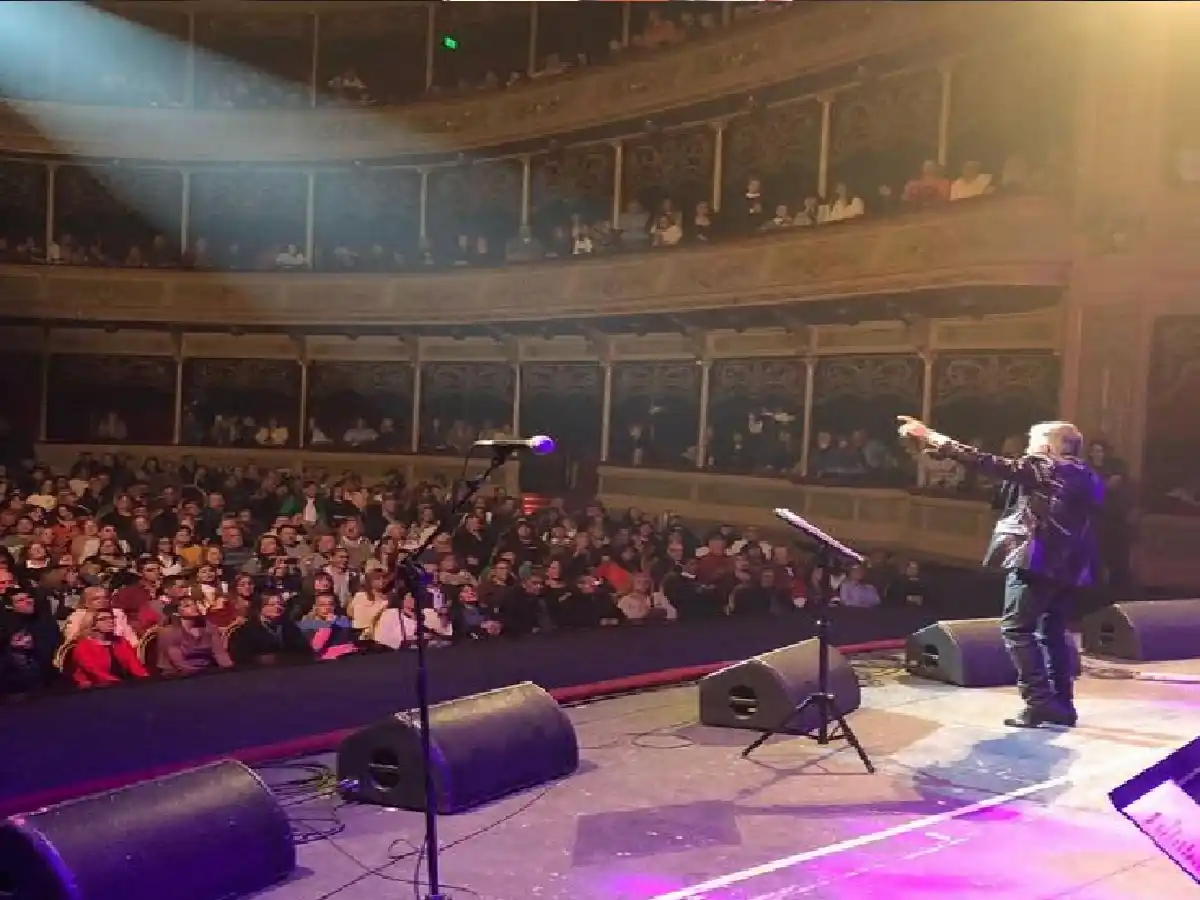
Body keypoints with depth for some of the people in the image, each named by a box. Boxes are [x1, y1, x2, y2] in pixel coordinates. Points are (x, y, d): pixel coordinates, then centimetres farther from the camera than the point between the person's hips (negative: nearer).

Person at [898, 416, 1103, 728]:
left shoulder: (1044, 467, -6)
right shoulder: (1088, 479, 19)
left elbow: (991, 465, -11)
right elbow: (1084, 527, 20)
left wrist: (936, 441, -12)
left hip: (1037, 561, -9)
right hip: (1067, 567, 9)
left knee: (1016, 628, -6)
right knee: (1052, 633, 14)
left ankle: (1039, 702, -13)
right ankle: (1061, 704, 13)